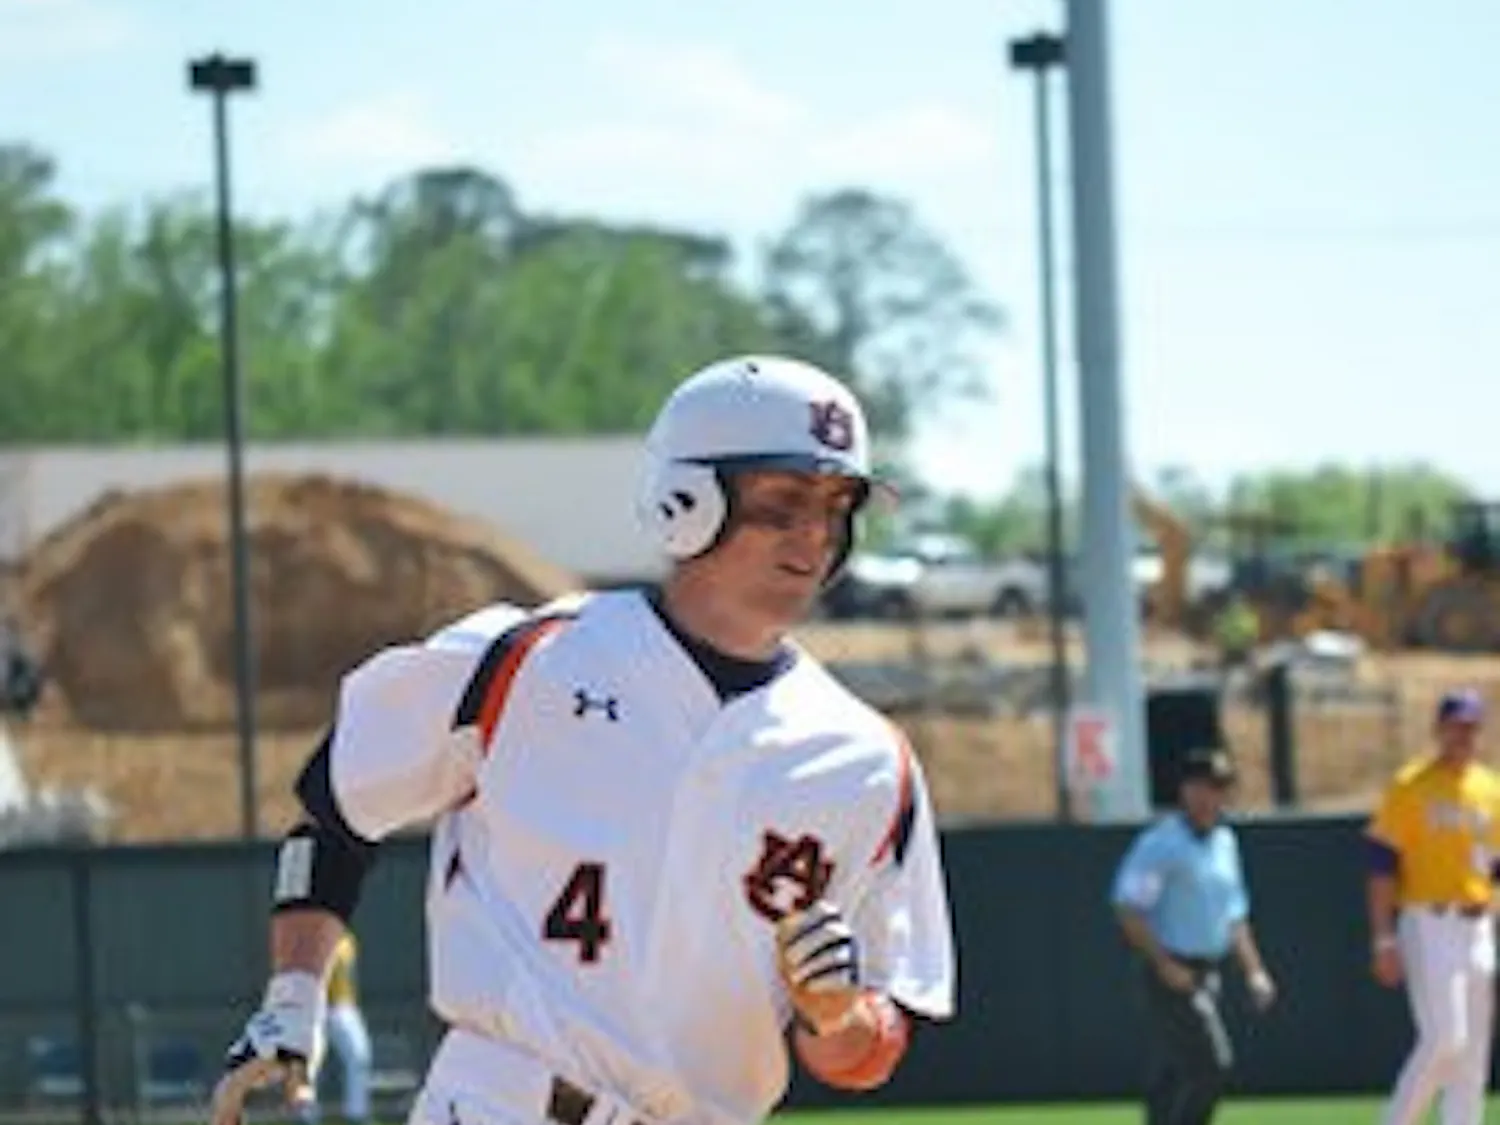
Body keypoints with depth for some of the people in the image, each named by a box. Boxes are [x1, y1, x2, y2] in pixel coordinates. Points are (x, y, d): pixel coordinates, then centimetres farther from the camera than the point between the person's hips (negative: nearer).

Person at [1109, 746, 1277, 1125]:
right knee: (1212, 1066, -14)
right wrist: (1164, 964, -20)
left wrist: (1253, 970, 15)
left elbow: (1234, 915, 24)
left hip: (1208, 975, 8)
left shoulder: (1224, 841, 15)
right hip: (1175, 975, -8)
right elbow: (1128, 909, -15)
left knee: (1170, 1077, 8)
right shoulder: (1161, 843, -10)